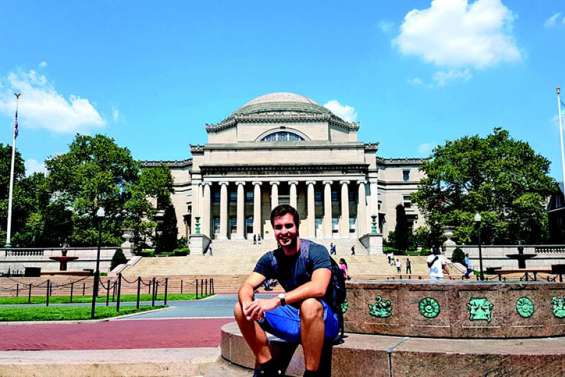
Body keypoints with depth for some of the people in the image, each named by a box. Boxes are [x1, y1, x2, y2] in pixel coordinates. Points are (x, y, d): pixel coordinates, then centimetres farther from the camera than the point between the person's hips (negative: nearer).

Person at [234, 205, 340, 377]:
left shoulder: (316, 251, -17)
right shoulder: (270, 259, 1)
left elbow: (318, 288, -34)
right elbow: (246, 287, -8)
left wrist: (277, 300, -42)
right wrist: (247, 303, -32)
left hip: (325, 322, -5)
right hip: (295, 318, 6)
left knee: (310, 304, -40)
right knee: (240, 309, -8)